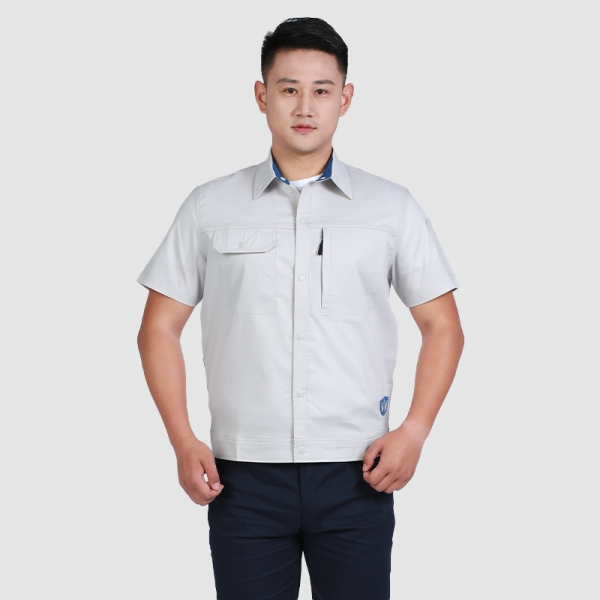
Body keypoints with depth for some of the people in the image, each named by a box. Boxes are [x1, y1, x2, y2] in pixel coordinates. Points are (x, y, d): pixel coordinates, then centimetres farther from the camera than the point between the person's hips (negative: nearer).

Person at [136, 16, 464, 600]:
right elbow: (159, 328, 7)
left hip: (356, 474, 0)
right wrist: (183, 441, -3)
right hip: (243, 475, 0)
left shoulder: (392, 207, 6)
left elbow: (442, 326, 8)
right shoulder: (209, 207, 6)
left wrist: (414, 430, -5)